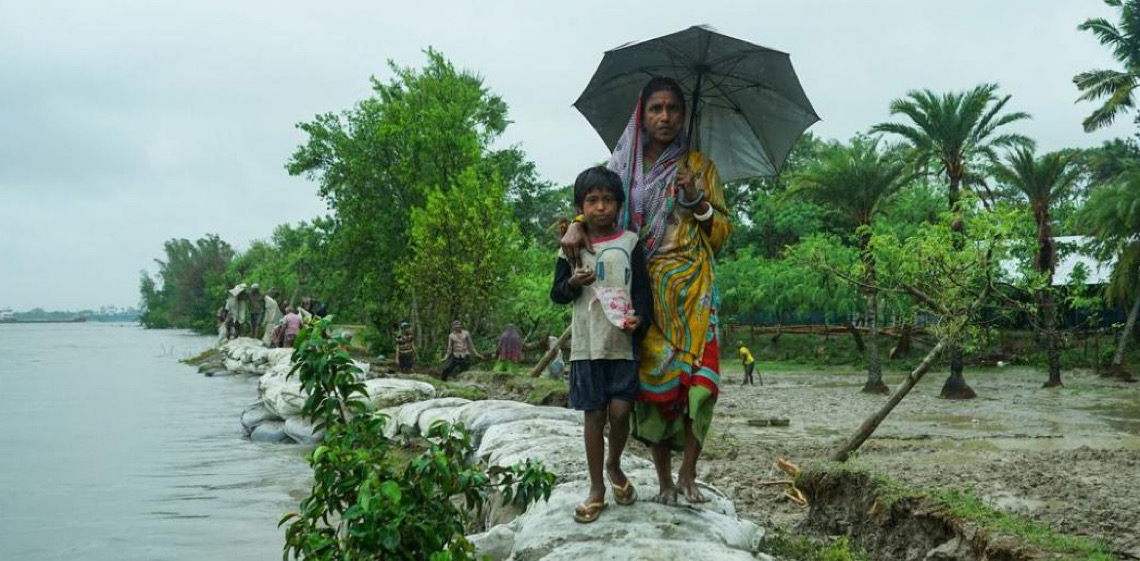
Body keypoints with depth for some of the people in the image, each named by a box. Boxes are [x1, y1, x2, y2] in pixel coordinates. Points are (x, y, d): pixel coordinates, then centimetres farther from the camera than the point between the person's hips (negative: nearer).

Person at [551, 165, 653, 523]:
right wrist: (573, 283, -11)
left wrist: (639, 317, -16)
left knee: (620, 410, -7)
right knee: (594, 414, 4)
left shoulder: (630, 243, 3)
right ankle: (597, 489, 16)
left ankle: (614, 466, 24)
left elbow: (642, 289, 3)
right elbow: (557, 294, 10)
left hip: (622, 342, -1)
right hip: (586, 344, 1)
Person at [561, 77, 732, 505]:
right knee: (653, 376, -2)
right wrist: (576, 226, -12)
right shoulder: (624, 164, 12)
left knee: (695, 373, -12)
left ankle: (688, 473, -1)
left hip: (690, 286, -1)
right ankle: (664, 479, 7)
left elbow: (722, 233, 9)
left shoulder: (698, 165, 10)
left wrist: (696, 201, -9)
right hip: (641, 289, 1)